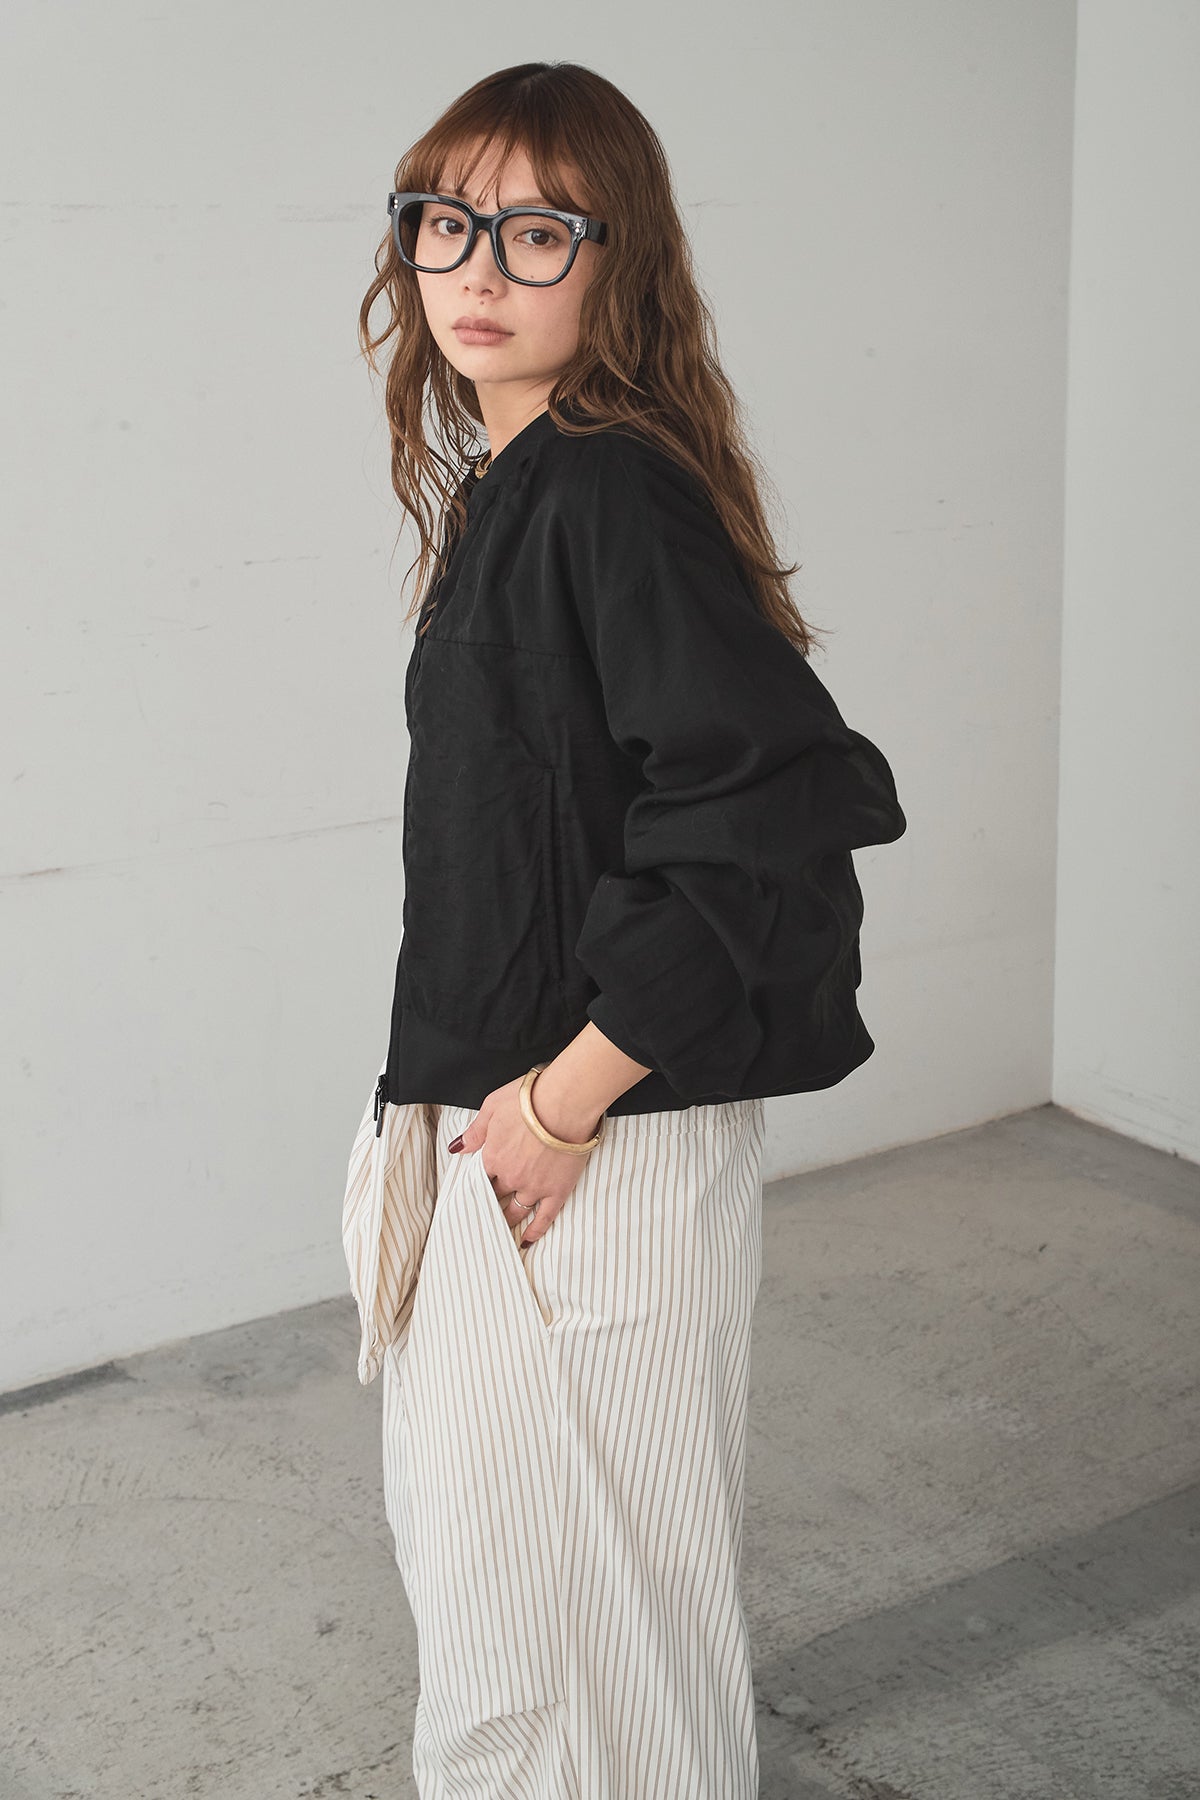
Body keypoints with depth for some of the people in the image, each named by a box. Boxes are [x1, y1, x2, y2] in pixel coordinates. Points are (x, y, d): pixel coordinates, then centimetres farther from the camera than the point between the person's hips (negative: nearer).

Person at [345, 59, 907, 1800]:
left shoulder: (612, 494, -21)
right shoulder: (500, 490, 8)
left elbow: (783, 816, -28)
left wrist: (570, 1095, -21)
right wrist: (462, 1092, 12)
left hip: (605, 1146, -9)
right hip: (491, 1121, 10)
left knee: (572, 1567, 8)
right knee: (458, 1528, 25)